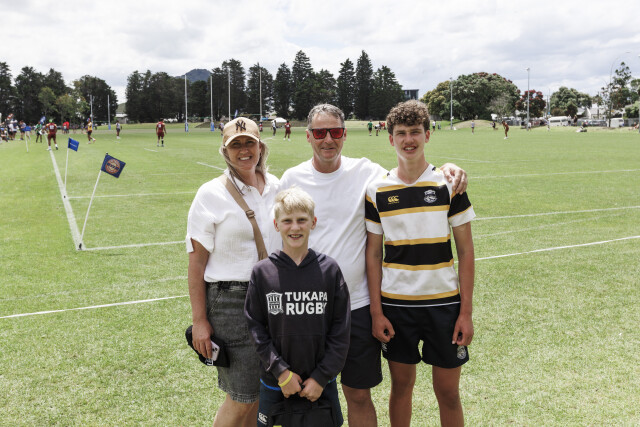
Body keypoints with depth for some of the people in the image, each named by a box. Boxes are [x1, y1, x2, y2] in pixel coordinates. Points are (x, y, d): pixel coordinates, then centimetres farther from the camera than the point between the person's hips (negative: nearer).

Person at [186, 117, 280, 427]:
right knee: (242, 398, 0)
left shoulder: (276, 187, 7)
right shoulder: (211, 194, -7)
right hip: (231, 301, -5)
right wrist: (199, 321, -10)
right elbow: (197, 262, -7)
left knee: (263, 391, 13)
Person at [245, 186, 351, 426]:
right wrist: (281, 372, -11)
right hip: (275, 383, 0)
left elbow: (341, 330, -3)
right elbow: (256, 328, -5)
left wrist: (322, 377, -7)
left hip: (321, 383, 0)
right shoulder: (262, 272, -5)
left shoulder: (329, 270, -4)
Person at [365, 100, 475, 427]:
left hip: (443, 302, -1)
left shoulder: (449, 184, -2)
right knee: (401, 385, 13)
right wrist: (376, 312, -2)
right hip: (395, 304, 1)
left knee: (447, 391, 7)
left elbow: (465, 250, -1)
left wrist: (466, 311, -5)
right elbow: (373, 254, 3)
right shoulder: (377, 190, 0)